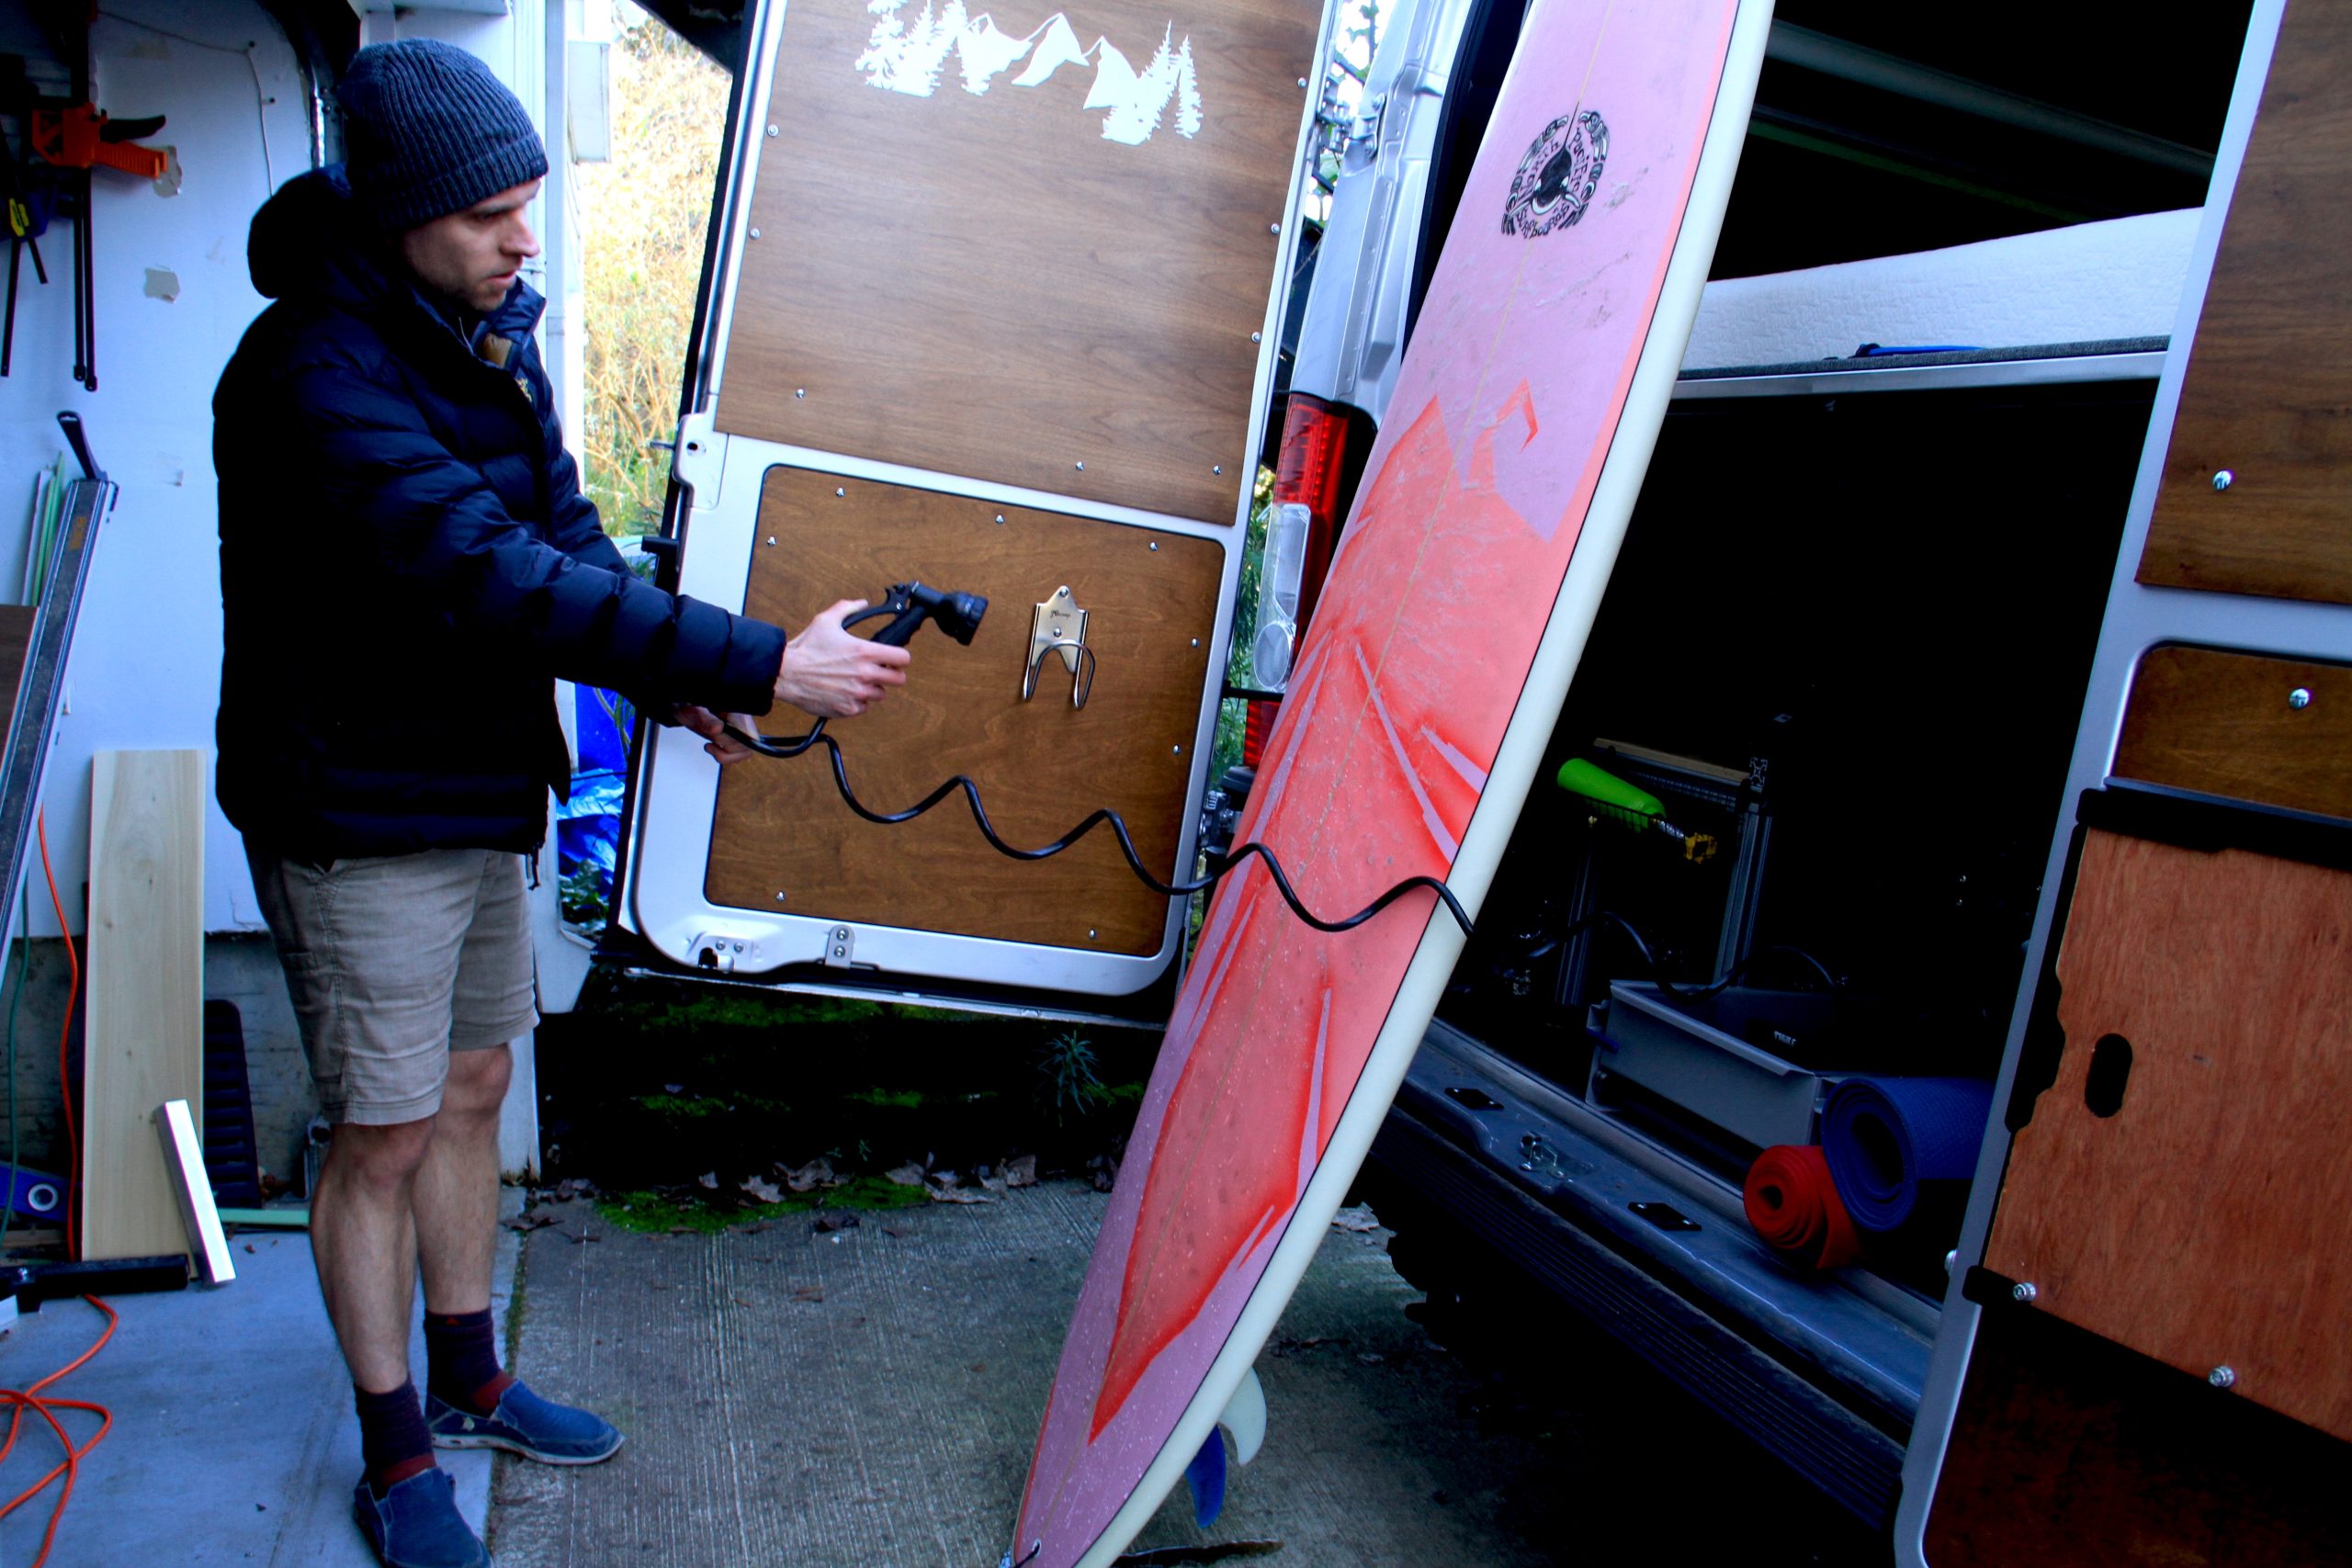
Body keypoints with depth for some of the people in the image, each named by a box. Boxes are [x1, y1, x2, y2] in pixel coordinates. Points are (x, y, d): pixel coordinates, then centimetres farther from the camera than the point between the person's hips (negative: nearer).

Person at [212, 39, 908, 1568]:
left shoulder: (492, 336, 4)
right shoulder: (312, 374, -24)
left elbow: (561, 537, 7)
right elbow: (492, 579, -33)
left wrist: (676, 687, -10)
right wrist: (760, 663, -34)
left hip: (482, 796, 8)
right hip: (360, 820, -8)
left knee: (470, 1093, 18)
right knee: (384, 1141, 3)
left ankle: (469, 1382, 37)